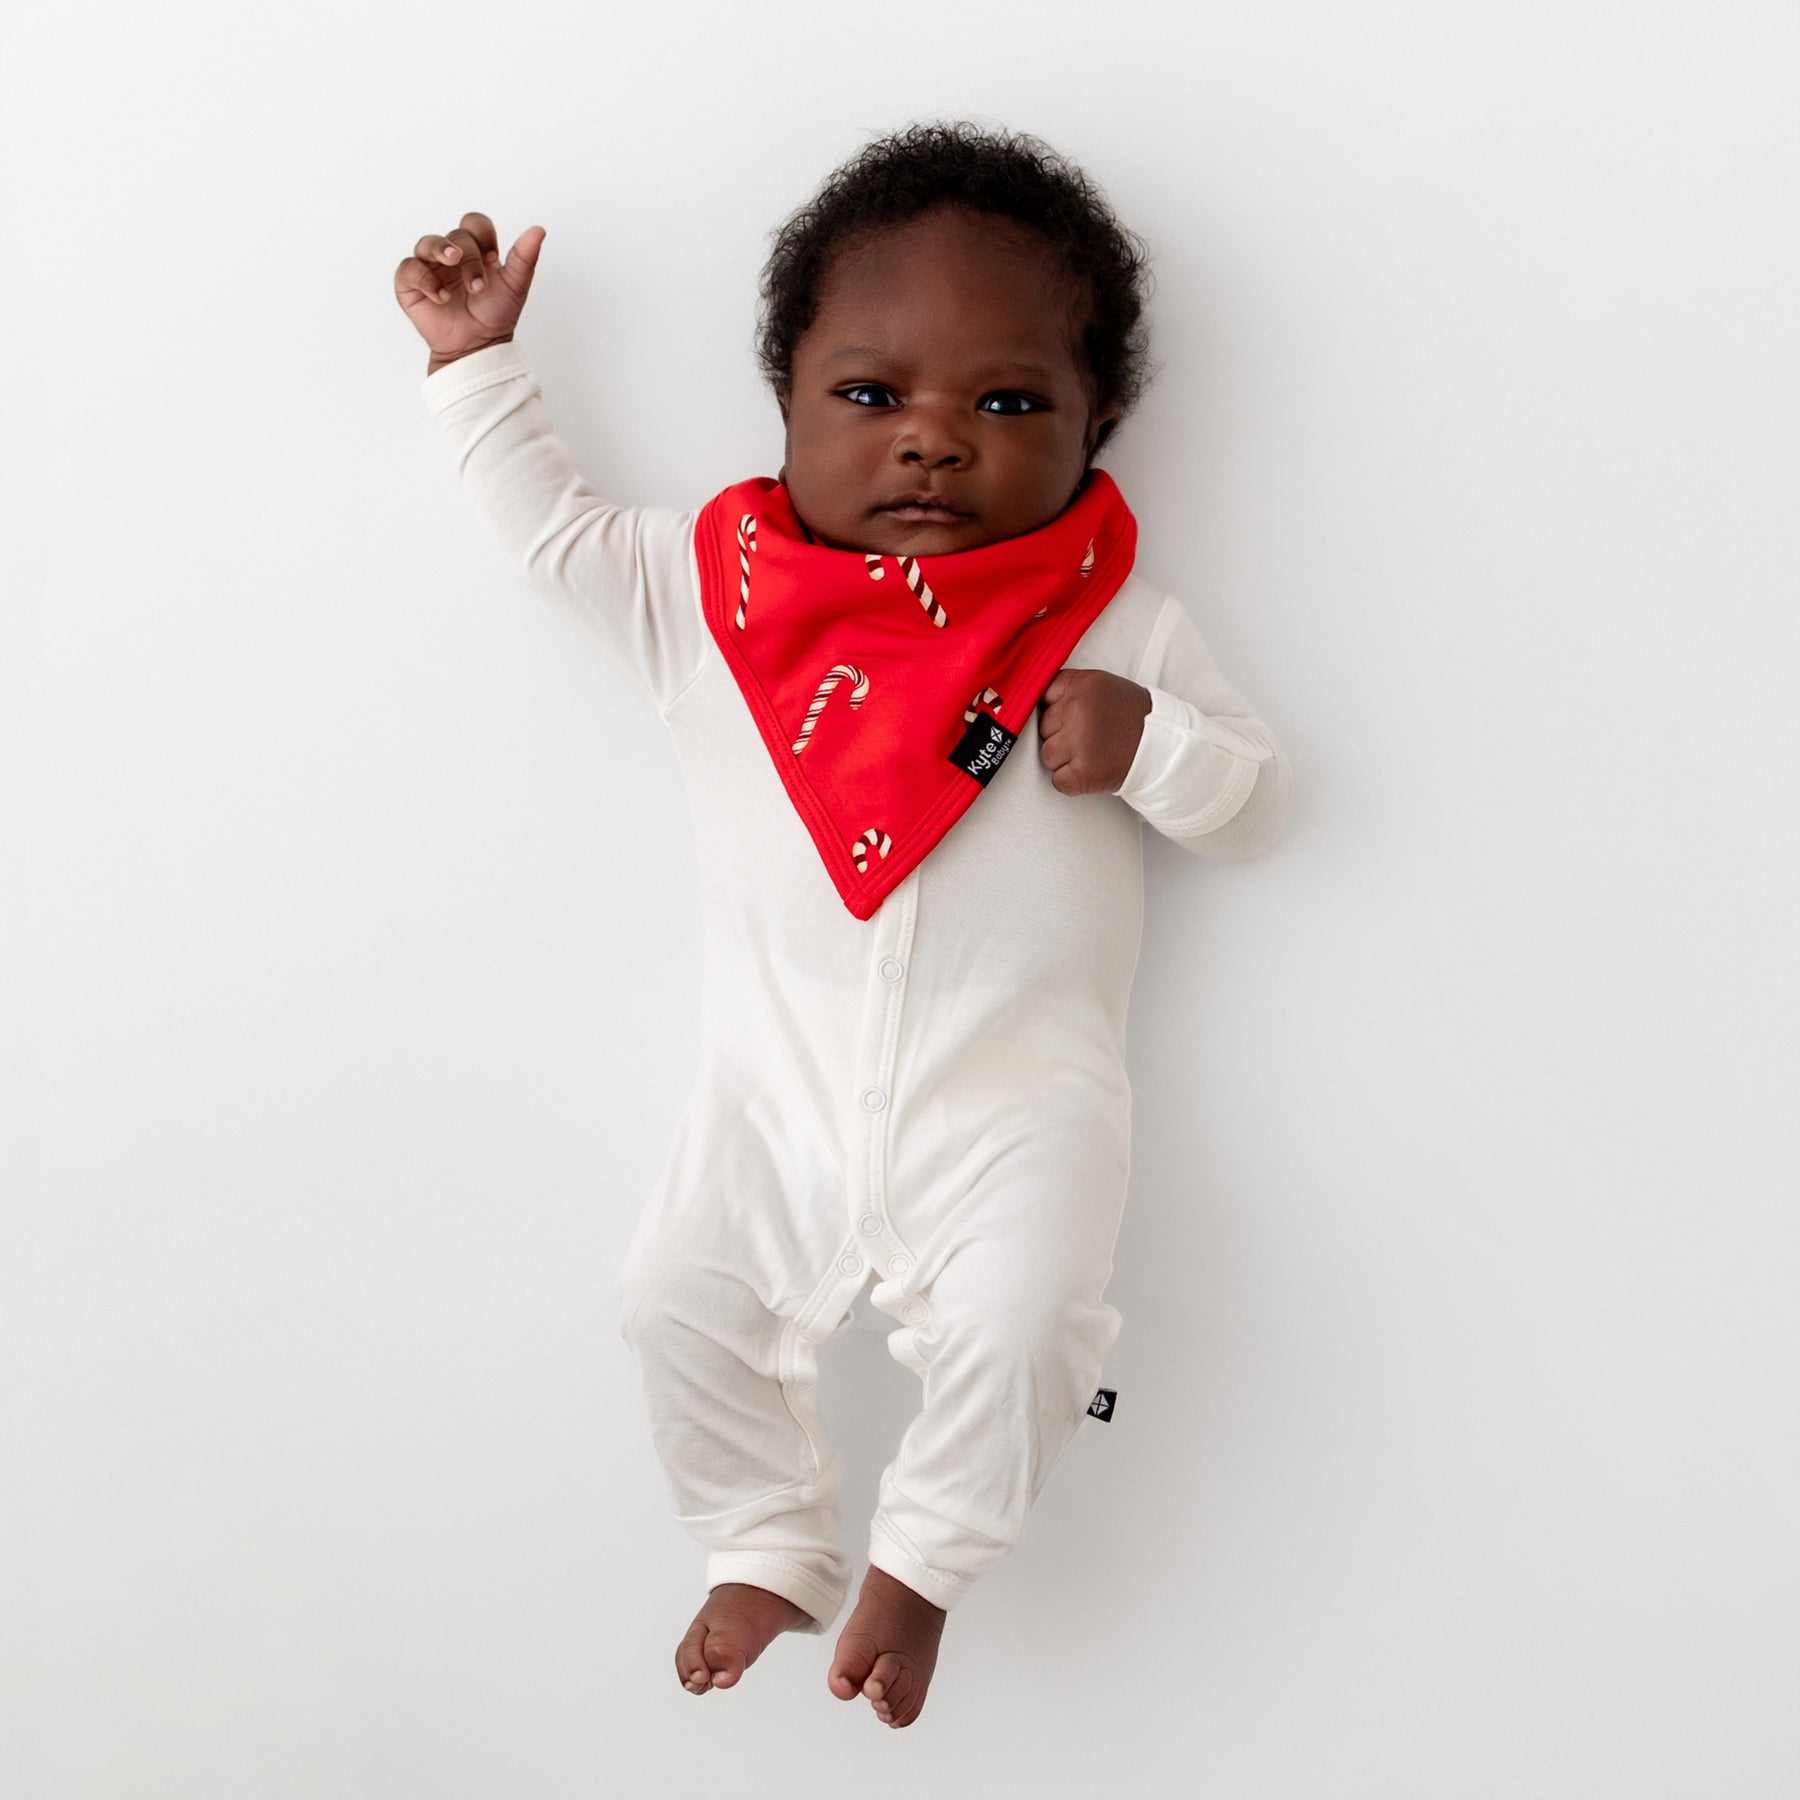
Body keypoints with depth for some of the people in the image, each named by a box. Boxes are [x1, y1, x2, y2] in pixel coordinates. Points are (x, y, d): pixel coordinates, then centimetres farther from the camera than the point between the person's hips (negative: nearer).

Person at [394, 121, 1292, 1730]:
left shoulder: (1122, 632, -2)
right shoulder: (715, 588, 3)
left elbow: (1258, 801, 1)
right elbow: (553, 533, 15)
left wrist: (1148, 743, -19)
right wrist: (477, 361, 12)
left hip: (1015, 1095, -3)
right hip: (781, 1095, 3)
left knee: (1022, 1323, -22)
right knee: (683, 1299, -4)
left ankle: (922, 1560, 7)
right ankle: (770, 1543, 23)